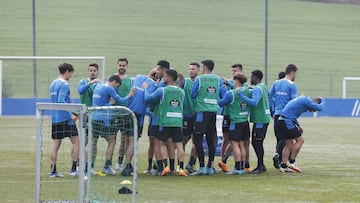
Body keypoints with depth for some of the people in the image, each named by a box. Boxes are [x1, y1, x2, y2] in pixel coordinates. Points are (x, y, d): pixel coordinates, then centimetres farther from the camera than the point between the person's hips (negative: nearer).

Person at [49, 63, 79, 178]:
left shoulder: (53, 84, 16)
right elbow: (61, 101, -21)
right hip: (65, 118, -8)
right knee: (76, 142, 1)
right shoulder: (64, 84, -11)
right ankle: (73, 169, 0)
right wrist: (71, 115, -20)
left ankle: (53, 171, 3)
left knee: (55, 144, 7)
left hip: (54, 119, 8)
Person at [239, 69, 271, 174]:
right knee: (255, 142, 14)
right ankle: (261, 165, 19)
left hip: (260, 120, -10)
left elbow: (254, 102, -30)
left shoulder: (257, 89, -15)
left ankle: (260, 166, -5)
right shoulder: (263, 87, 16)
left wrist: (243, 96, -25)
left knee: (257, 143, -7)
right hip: (264, 118, 10)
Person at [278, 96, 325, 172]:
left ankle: (283, 166, 9)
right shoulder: (307, 101, -7)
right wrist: (323, 101, 12)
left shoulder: (302, 99, 22)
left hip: (281, 122, 9)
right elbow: (320, 108, -10)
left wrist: (298, 127, 21)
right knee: (300, 140, -2)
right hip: (287, 122, -9)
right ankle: (291, 162, -2)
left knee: (290, 143, 13)